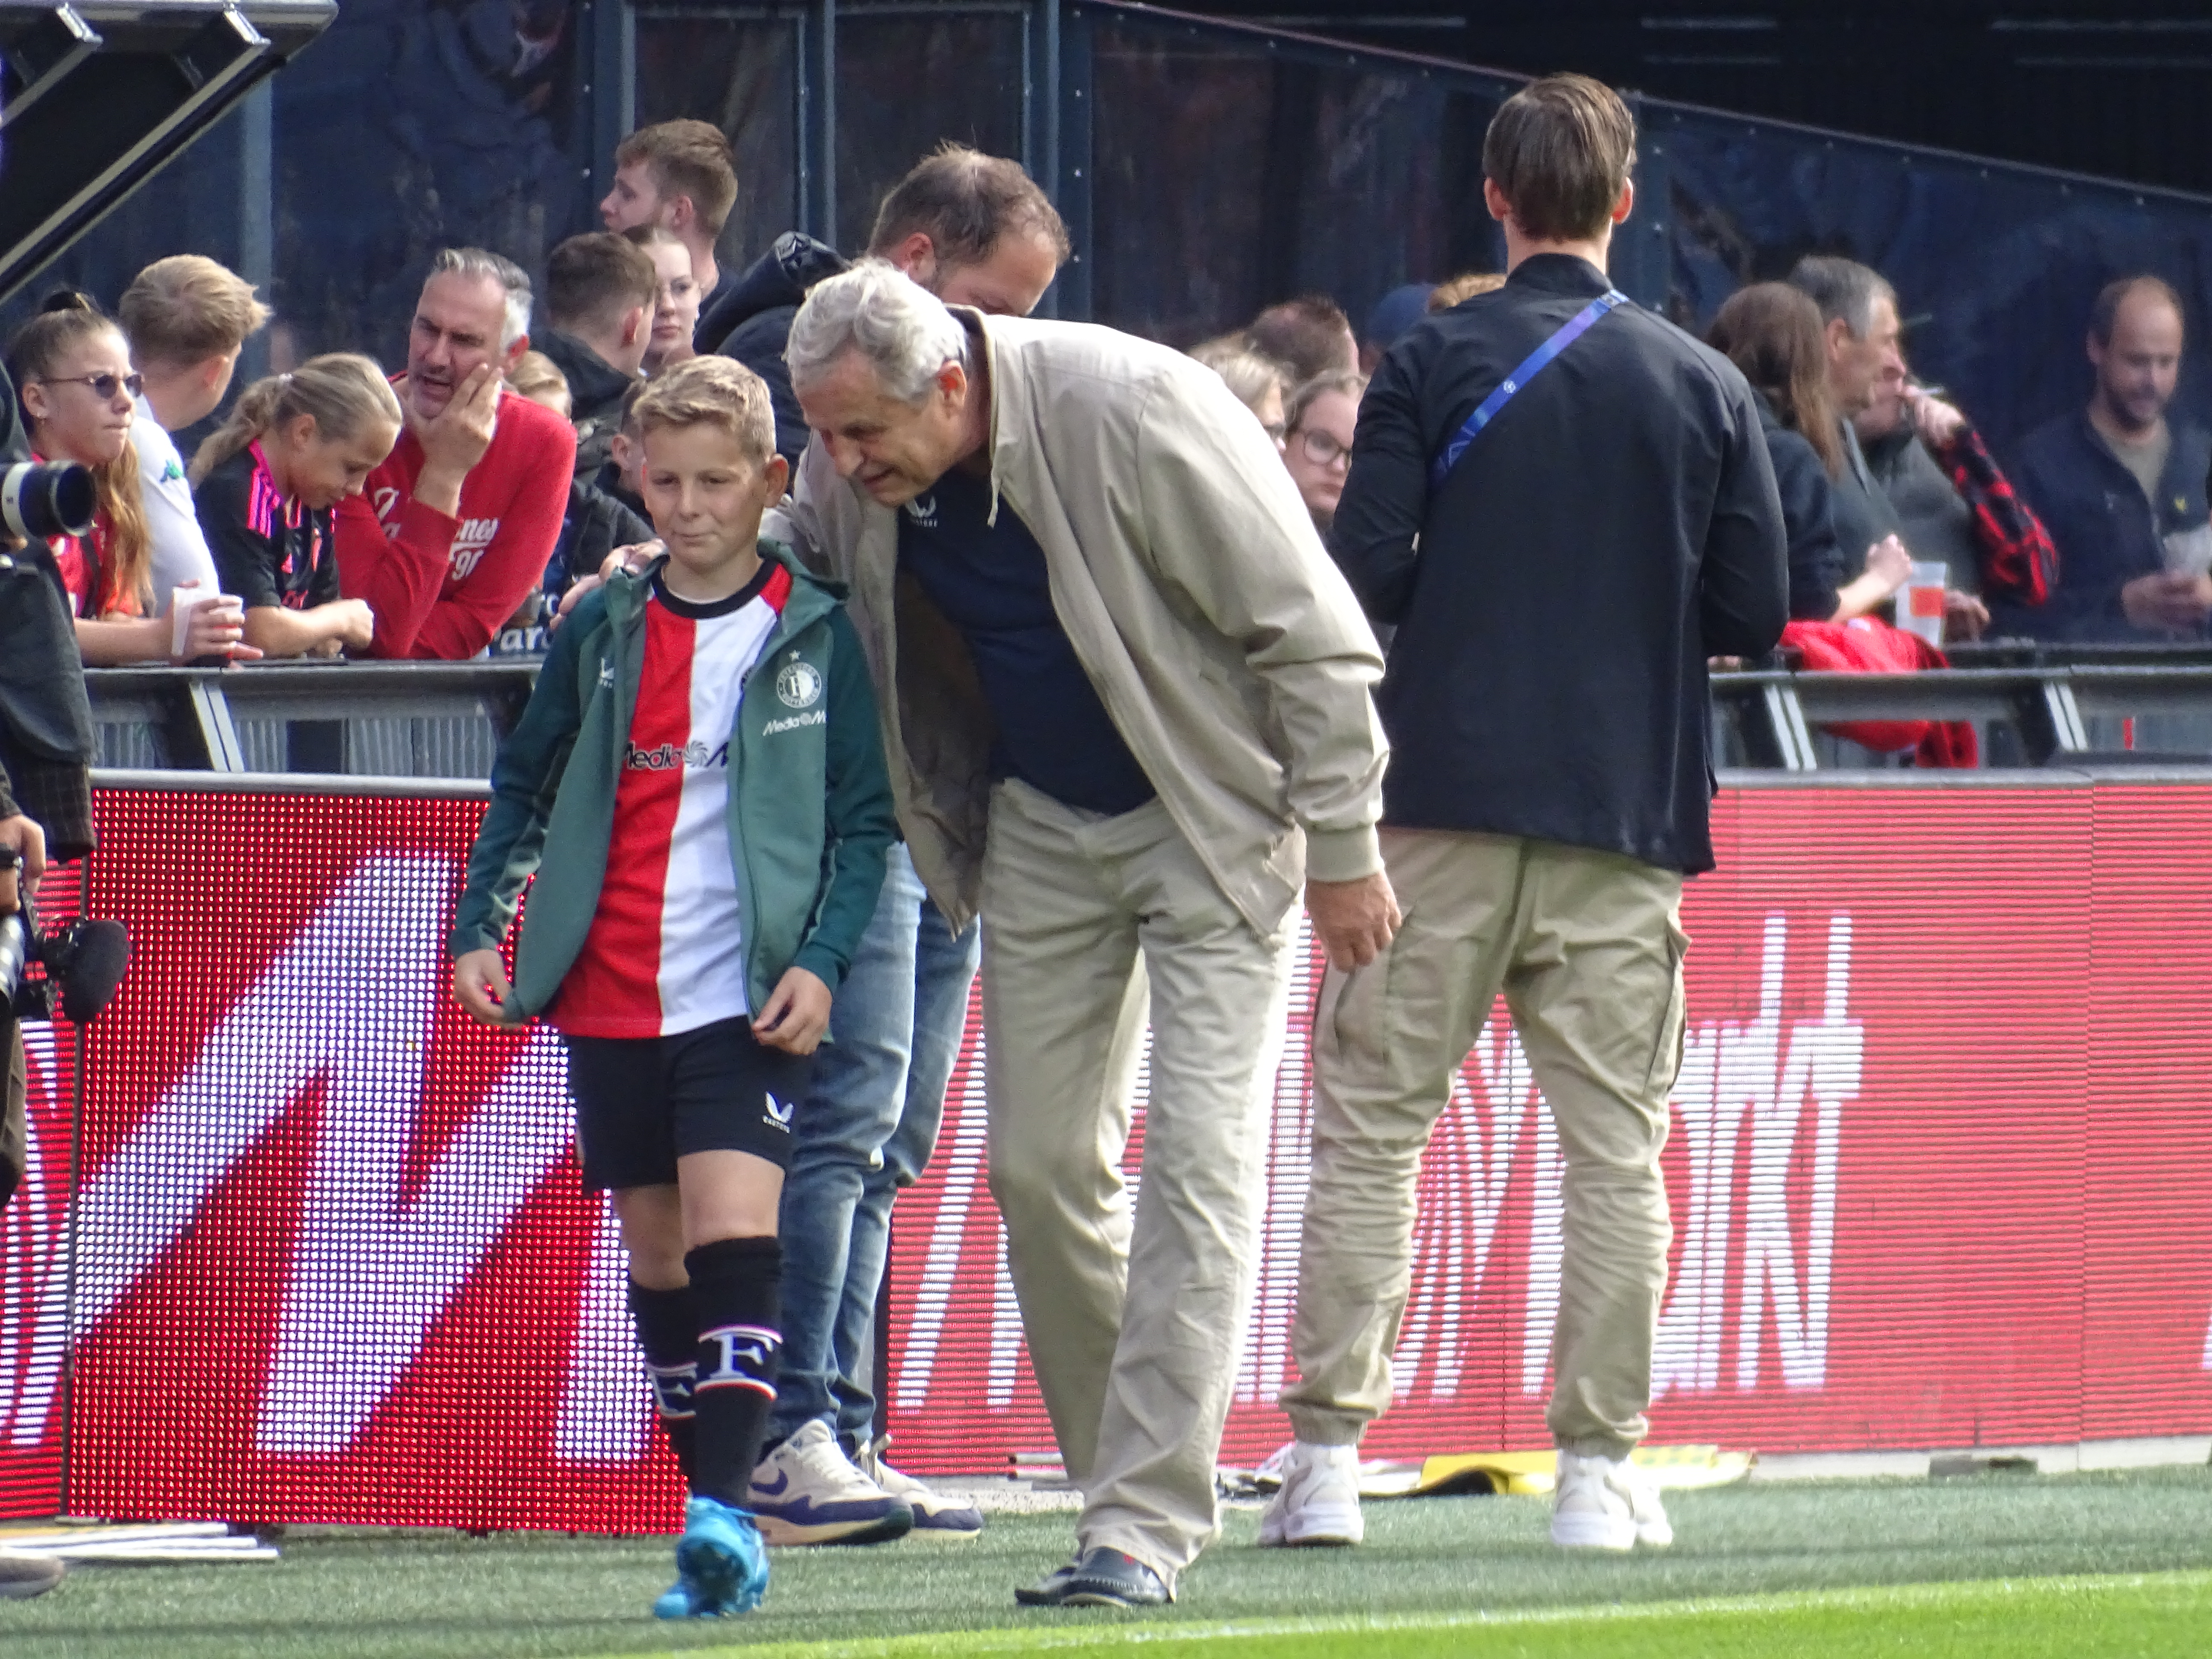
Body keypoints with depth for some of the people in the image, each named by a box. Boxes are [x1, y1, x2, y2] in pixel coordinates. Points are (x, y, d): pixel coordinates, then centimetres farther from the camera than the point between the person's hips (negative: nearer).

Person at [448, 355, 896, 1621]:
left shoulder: (817, 636, 0)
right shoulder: (604, 633, 8)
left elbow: (866, 820, 2)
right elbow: (527, 785, 17)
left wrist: (821, 960, -10)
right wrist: (483, 927, 6)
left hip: (749, 996, -4)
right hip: (612, 996, 4)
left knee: (735, 1235, -18)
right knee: (658, 1257, 7)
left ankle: (728, 1514, -24)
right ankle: (716, 1512, 15)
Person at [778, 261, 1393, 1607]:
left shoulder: (1133, 414, -27)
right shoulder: (850, 478, -10)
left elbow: (1311, 634, -19)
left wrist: (1342, 853, -16)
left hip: (1215, 815, -6)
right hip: (1042, 826, 6)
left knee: (1196, 1162, -12)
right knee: (1039, 1162, 3)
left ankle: (1146, 1523, -15)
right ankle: (1129, 1478, 17)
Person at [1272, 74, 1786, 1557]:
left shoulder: (1431, 366, -2)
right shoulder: (1704, 386, 3)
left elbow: (1360, 580, -8)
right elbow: (1757, 613, 5)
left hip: (1442, 815, -1)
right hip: (1627, 822, 1)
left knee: (1369, 1127, 5)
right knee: (1617, 1151, 5)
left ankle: (1328, 1452, 1)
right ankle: (1600, 1466, 2)